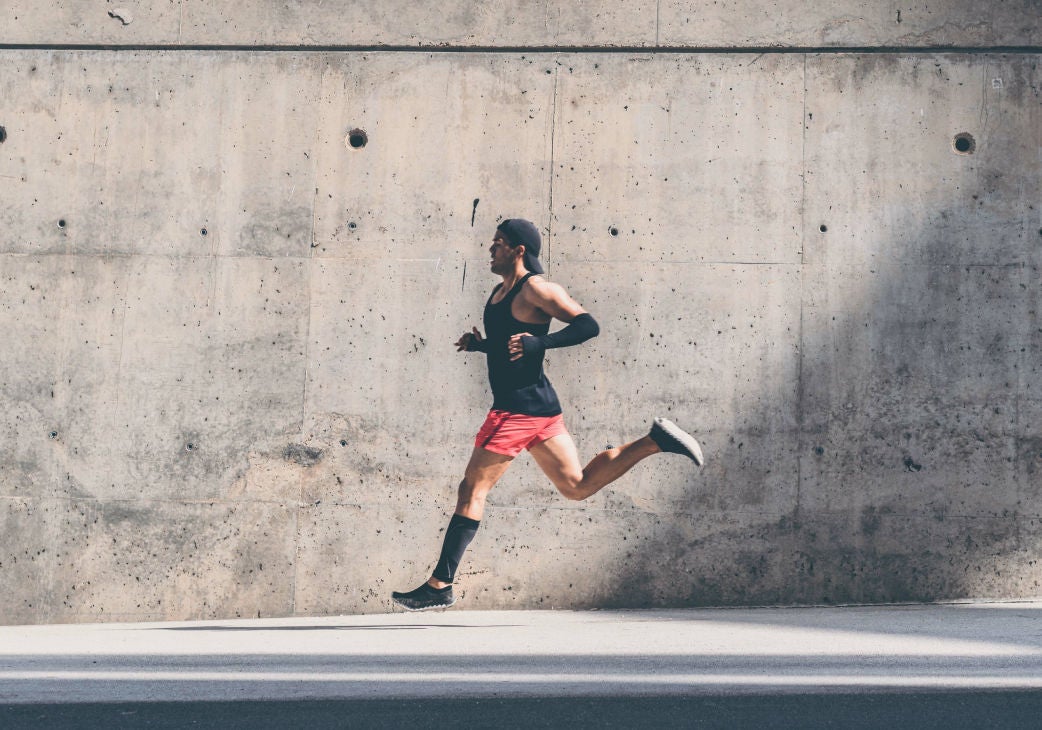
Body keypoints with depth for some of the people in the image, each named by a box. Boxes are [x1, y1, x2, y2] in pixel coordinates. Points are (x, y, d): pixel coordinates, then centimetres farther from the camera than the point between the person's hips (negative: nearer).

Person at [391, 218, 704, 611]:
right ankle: (656, 440, 11)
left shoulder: (535, 289, -12)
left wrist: (536, 343, -27)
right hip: (535, 406, 10)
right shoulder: (500, 292, 16)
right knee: (578, 486, 14)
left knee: (472, 490, -6)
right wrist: (477, 344, 9)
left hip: (522, 407, -10)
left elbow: (588, 325, -18)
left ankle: (439, 586, -4)